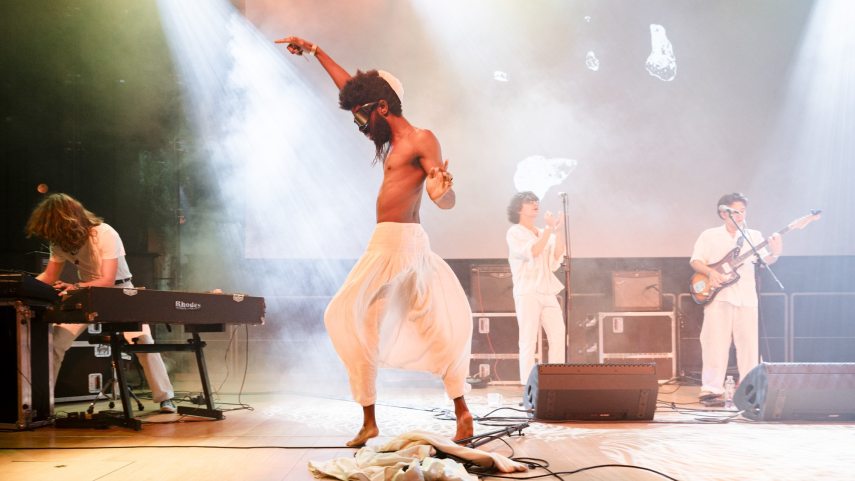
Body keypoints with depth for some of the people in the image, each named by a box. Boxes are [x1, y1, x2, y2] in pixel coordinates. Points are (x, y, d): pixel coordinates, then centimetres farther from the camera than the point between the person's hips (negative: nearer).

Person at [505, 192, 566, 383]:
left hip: (548, 292, 6)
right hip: (527, 292, -6)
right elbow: (531, 252, -13)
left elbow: (558, 255, 5)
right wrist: (549, 229, -13)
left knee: (558, 336, -4)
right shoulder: (514, 233, 2)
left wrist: (558, 230, -6)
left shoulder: (544, 234, 20)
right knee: (528, 340, -8)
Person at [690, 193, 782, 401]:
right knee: (715, 342, -8)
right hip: (718, 296, -2)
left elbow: (764, 260, 4)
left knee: (748, 343, 1)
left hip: (746, 297, 2)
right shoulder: (709, 236, 8)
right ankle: (712, 387, -6)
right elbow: (696, 261, 4)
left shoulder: (754, 236, 13)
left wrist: (774, 254, -17)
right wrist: (710, 272, -15)